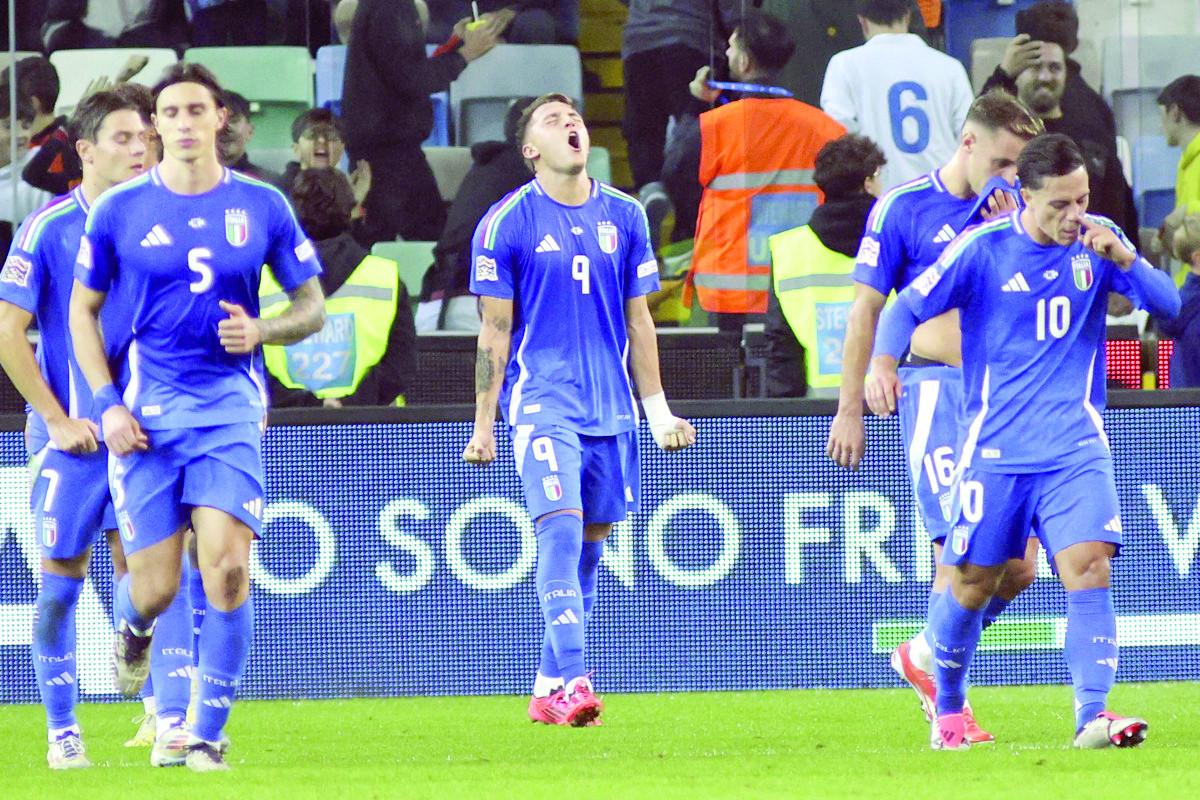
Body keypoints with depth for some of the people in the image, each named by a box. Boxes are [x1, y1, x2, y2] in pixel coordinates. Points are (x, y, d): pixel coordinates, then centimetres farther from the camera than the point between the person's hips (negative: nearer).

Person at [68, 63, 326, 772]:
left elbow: (313, 305, 11)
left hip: (230, 405, 0)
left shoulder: (262, 207, 4)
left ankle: (207, 735, -6)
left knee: (227, 566, -17)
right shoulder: (120, 210, 2)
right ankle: (133, 628, 37)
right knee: (156, 587, -3)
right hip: (146, 413, 0)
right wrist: (107, 403, -1)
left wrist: (262, 330, -10)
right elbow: (83, 311, 10)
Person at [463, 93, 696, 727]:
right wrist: (484, 425, 0)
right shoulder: (507, 222, -2)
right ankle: (571, 681, -23)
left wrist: (657, 410, 14)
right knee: (561, 533, -17)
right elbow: (495, 332, 0)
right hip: (542, 404, -4)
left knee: (587, 551, 7)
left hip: (611, 409, 5)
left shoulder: (623, 216, 9)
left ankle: (548, 689, 16)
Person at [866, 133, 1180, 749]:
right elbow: (907, 308, -1)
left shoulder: (1097, 241, 3)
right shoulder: (982, 249, -6)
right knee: (973, 583, 3)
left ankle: (1092, 715, -23)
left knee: (1089, 569, -16)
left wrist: (1123, 260, -19)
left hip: (1076, 449, 1)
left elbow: (1168, 304, 0)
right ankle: (948, 709, 26)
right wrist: (884, 362, -21)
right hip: (996, 449, -1)